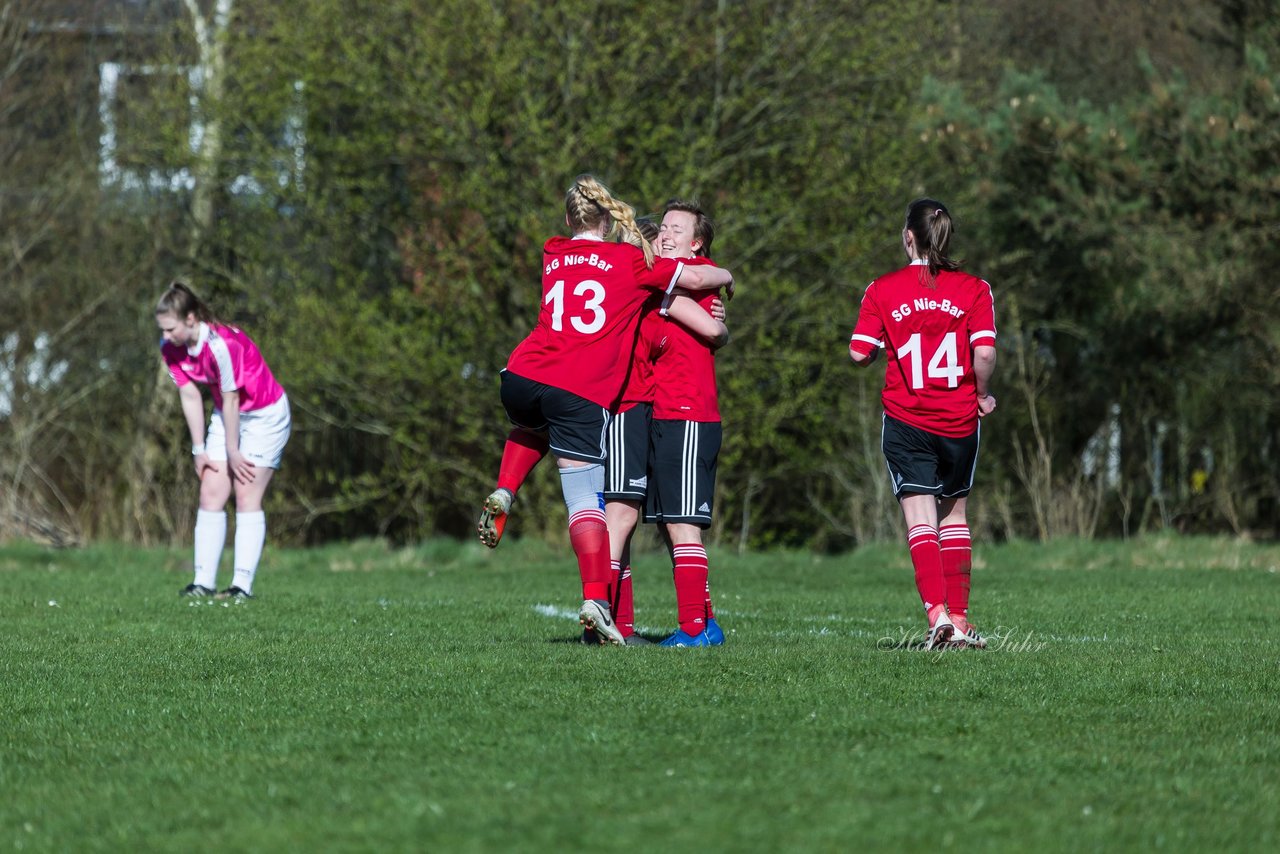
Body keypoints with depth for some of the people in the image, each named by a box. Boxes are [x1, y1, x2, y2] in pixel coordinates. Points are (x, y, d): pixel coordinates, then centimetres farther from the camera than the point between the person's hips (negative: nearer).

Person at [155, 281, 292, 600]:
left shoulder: (221, 344, -32)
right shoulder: (170, 347, -10)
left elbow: (230, 400, -25)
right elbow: (190, 397, -3)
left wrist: (233, 452, -16)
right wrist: (199, 450, -2)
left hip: (265, 415, -7)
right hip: (228, 416, 7)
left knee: (246, 496, -11)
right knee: (210, 494, -2)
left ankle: (242, 585, -13)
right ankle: (204, 582, -3)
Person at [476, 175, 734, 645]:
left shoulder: (553, 255, 18)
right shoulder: (630, 261, 6)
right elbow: (696, 277, 5)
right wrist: (726, 277, 25)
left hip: (521, 378, 4)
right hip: (582, 395, -4)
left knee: (532, 429, 39)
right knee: (587, 500, -4)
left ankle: (503, 494, 17)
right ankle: (595, 598, -19)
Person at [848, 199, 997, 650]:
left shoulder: (882, 291, -4)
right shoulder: (973, 289, -3)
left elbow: (860, 353, -6)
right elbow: (984, 353, -12)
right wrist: (982, 394, 6)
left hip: (906, 421, -2)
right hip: (959, 421, 2)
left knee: (920, 519, -5)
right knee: (954, 515, 17)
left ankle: (937, 612, -22)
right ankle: (959, 617, 16)